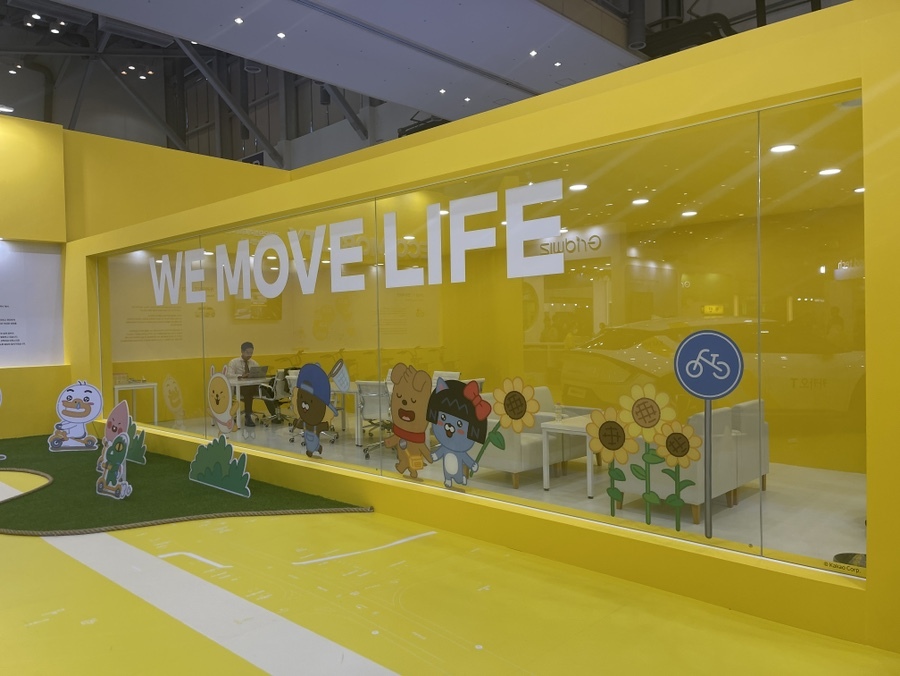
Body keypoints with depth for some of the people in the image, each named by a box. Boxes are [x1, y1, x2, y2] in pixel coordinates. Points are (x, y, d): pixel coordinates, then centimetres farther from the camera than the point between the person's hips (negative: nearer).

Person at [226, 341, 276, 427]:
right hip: (239, 387, -4)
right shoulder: (234, 362, 3)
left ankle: (273, 415, -29)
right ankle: (248, 418, -36)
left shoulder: (254, 363, 16)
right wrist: (241, 376, -30)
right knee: (248, 391, -38)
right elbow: (229, 375, -12)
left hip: (253, 387, 4)